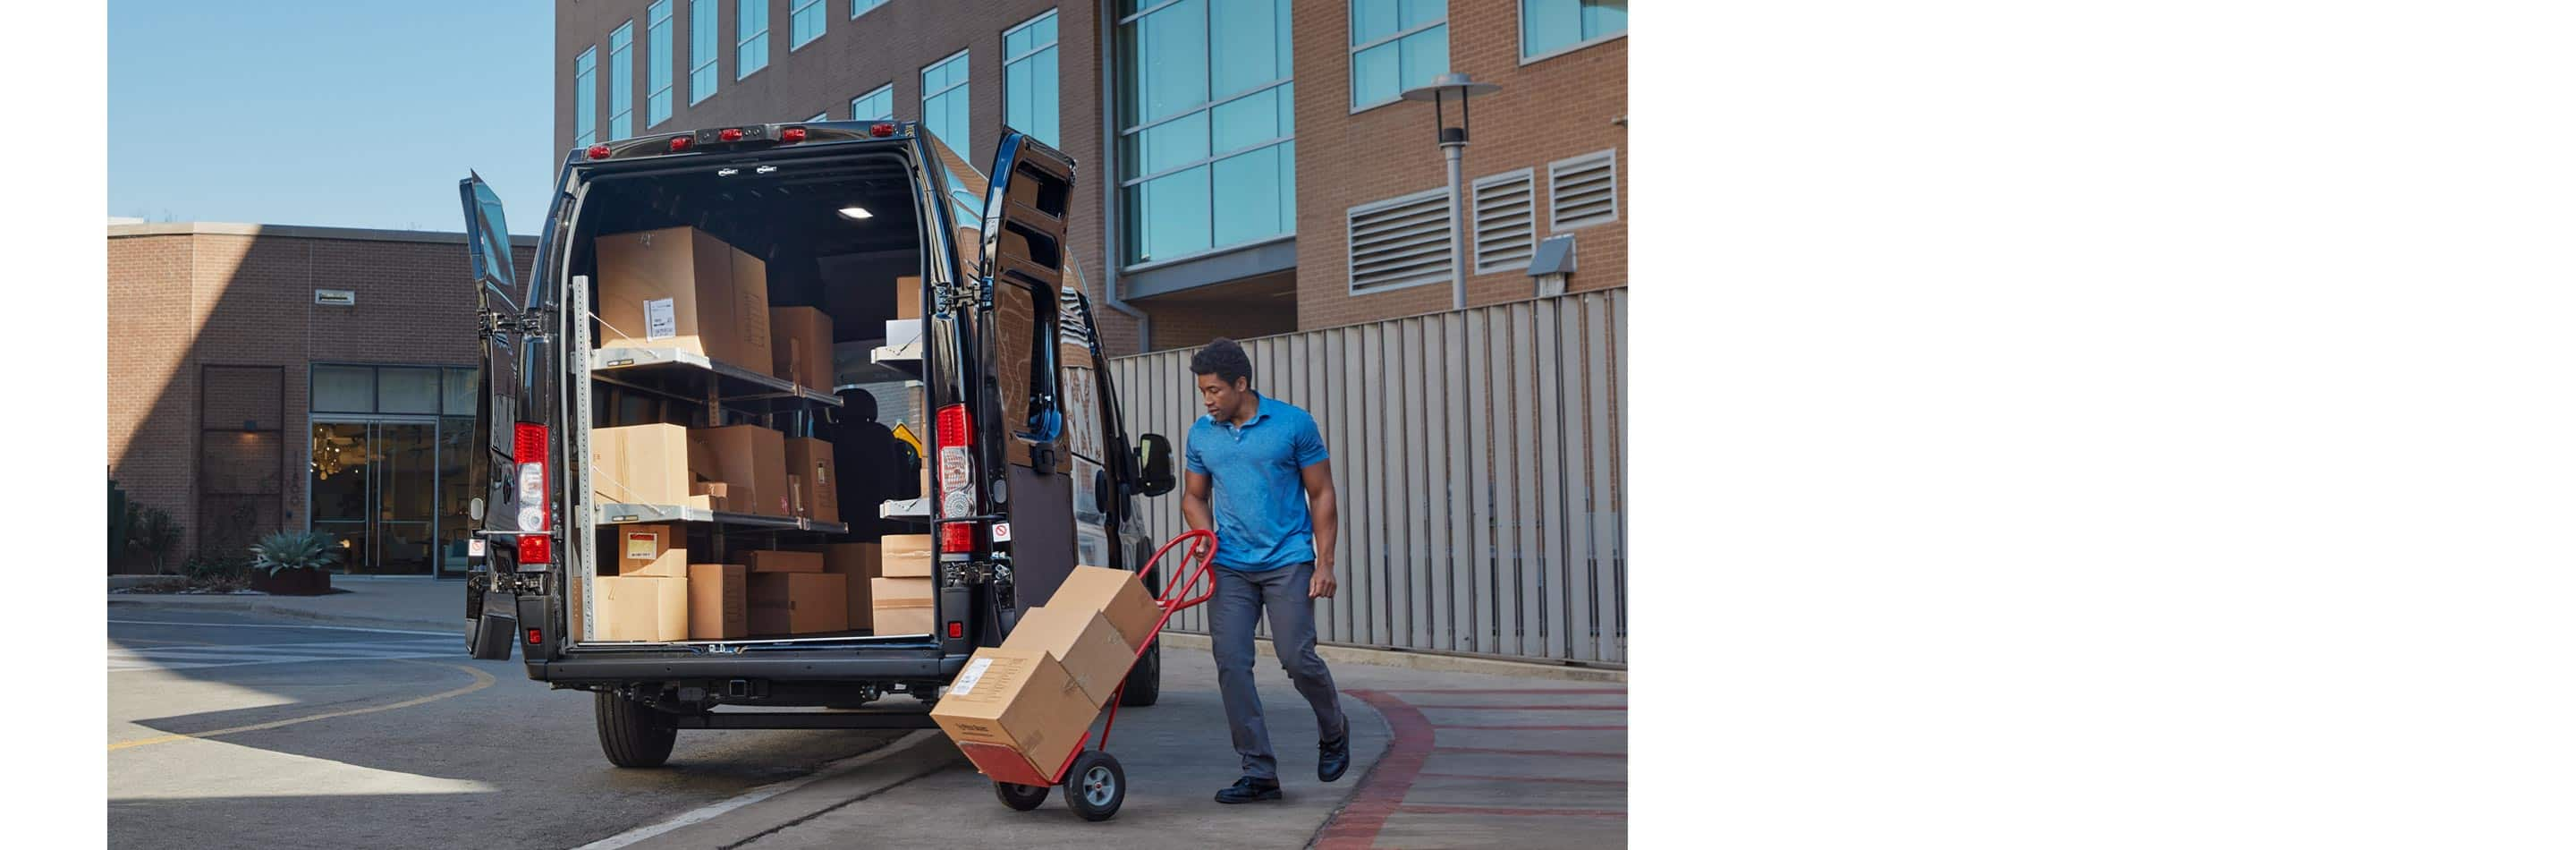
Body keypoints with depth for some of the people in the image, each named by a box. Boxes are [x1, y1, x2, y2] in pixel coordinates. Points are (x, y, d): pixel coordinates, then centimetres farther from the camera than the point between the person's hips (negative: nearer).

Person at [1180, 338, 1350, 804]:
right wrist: (1206, 534, -3)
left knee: (1297, 657, -10)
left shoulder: (1294, 424, -5)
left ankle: (1334, 732, 21)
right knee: (1231, 663, -6)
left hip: (1287, 561, -4)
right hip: (1230, 567, 4)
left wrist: (1324, 563, -7)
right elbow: (1195, 496, 19)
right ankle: (1259, 772, 2)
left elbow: (1321, 494, -1)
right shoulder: (1201, 434, 6)